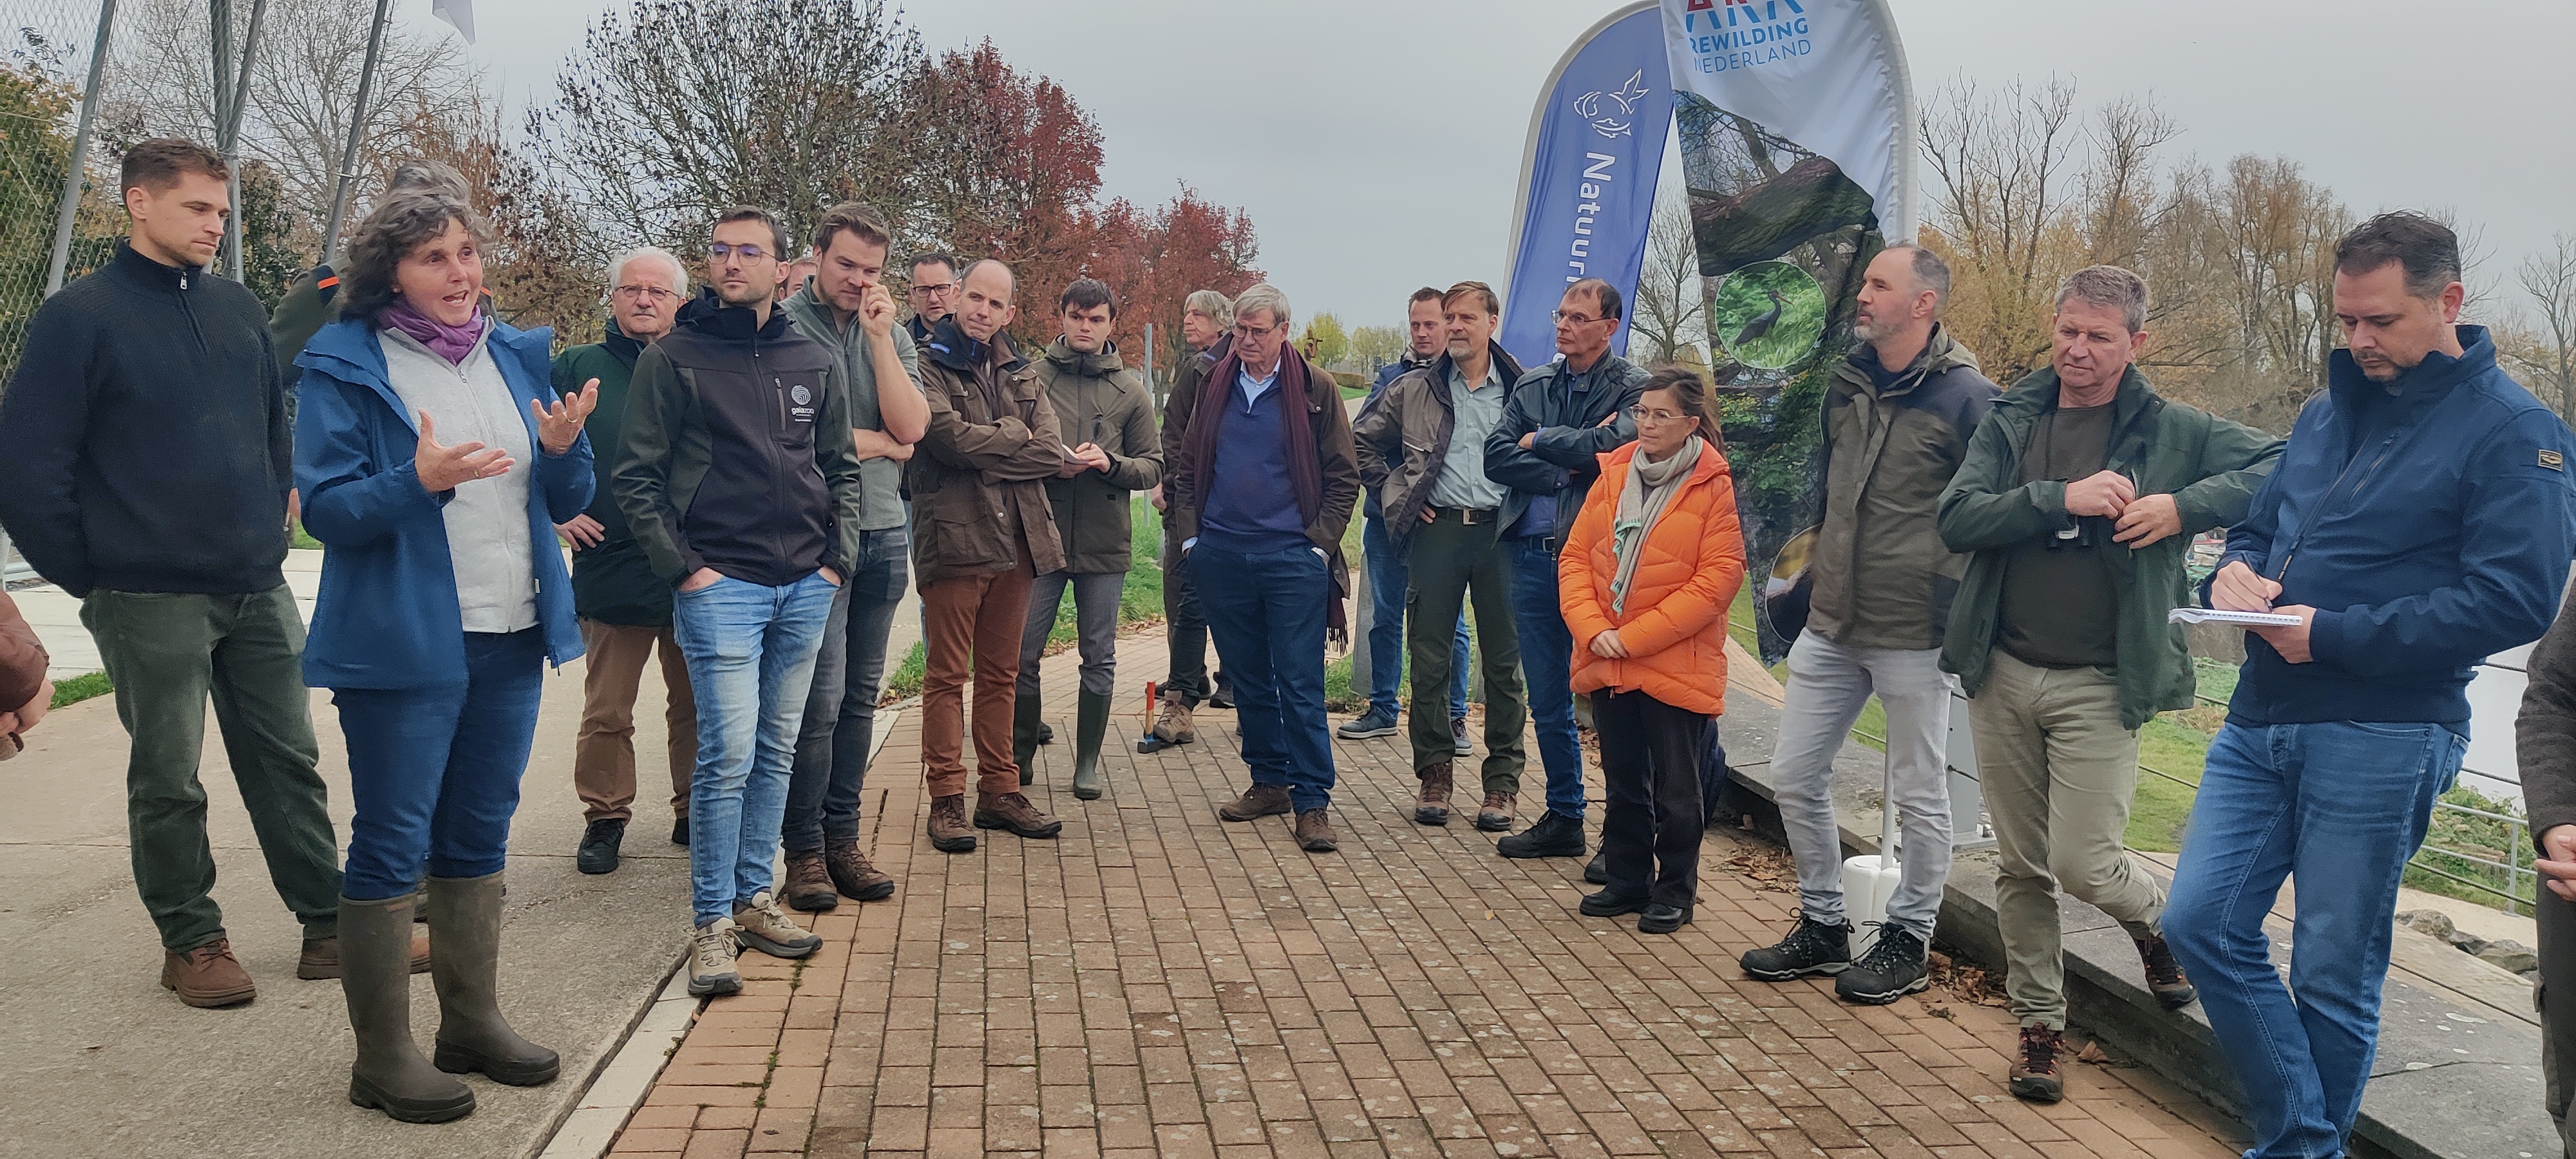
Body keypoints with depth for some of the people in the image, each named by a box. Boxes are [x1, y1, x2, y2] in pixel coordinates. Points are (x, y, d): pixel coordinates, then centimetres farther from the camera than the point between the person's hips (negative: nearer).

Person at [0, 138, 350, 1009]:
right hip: (152, 603, -5)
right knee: (168, 784, 7)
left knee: (287, 761, 9)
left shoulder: (239, 310, 8)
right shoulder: (81, 317, -7)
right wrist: (89, 577, -7)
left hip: (258, 591, 5)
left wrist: (272, 520, 12)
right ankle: (191, 941, 20)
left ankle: (329, 924, 17)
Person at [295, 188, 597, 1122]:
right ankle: (382, 1056, 12)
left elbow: (565, 503, 10)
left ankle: (473, 1020, 27)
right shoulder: (345, 364, -5)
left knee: (478, 839, 14)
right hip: (404, 647, -5)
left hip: (511, 638, 5)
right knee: (391, 847, 1)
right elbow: (325, 508, -10)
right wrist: (419, 481, -26)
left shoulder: (515, 356, 10)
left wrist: (565, 448, -12)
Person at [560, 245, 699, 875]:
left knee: (697, 706, 10)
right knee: (607, 711, 4)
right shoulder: (578, 368, 6)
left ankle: (695, 813, 23)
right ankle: (605, 817, 17)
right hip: (611, 568, -1)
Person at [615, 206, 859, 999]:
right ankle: (712, 923, 2)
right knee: (729, 753, -9)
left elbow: (843, 468, 15)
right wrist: (683, 568, -10)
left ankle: (754, 896, 24)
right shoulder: (673, 359, -2)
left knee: (776, 750, 11)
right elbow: (636, 478, -2)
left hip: (806, 589, 5)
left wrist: (836, 559, 4)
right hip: (720, 585, -5)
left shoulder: (814, 362, 10)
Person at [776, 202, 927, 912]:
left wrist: (879, 336, -8)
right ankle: (804, 847, 6)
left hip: (884, 533, 5)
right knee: (821, 695, -6)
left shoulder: (891, 337, 11)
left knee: (860, 695, 10)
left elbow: (912, 426, -3)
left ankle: (842, 837, 19)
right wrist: (879, 441, -3)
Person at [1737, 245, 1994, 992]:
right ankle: (1822, 926, 24)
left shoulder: (1967, 397, -11)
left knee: (1919, 796, 7)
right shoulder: (1847, 384, 9)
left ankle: (1905, 939, 23)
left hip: (1913, 635, -7)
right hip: (1830, 624, 7)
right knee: (1795, 774, 9)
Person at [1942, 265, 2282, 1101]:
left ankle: (2160, 923, 30)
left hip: (2100, 685, -3)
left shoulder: (2173, 431, 0)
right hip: (2002, 676, 3)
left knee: (2081, 864, -6)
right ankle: (2039, 1024, 25)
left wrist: (2185, 506, -17)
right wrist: (2061, 497, -19)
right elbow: (1957, 519, -6)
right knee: (2020, 867, 10)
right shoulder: (2012, 422, 5)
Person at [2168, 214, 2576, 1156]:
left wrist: (2335, 635, -18)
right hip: (2260, 722, 7)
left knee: (2332, 977, 3)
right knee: (2200, 922, 1)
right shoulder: (2330, 411, 15)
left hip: (2381, 740, -6)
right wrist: (2235, 568, 0)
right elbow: (2260, 525, 24)